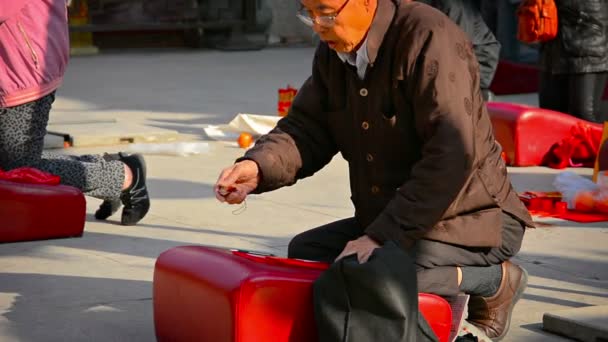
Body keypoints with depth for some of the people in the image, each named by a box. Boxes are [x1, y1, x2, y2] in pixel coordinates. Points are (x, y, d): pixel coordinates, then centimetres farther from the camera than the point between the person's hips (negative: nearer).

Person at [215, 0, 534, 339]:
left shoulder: (430, 38, -21)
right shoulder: (333, 52, 5)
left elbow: (452, 156, -28)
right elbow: (306, 128, 3)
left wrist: (383, 236, -30)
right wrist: (257, 166, -20)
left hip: (472, 219, -9)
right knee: (304, 252, 0)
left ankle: (495, 280, -6)